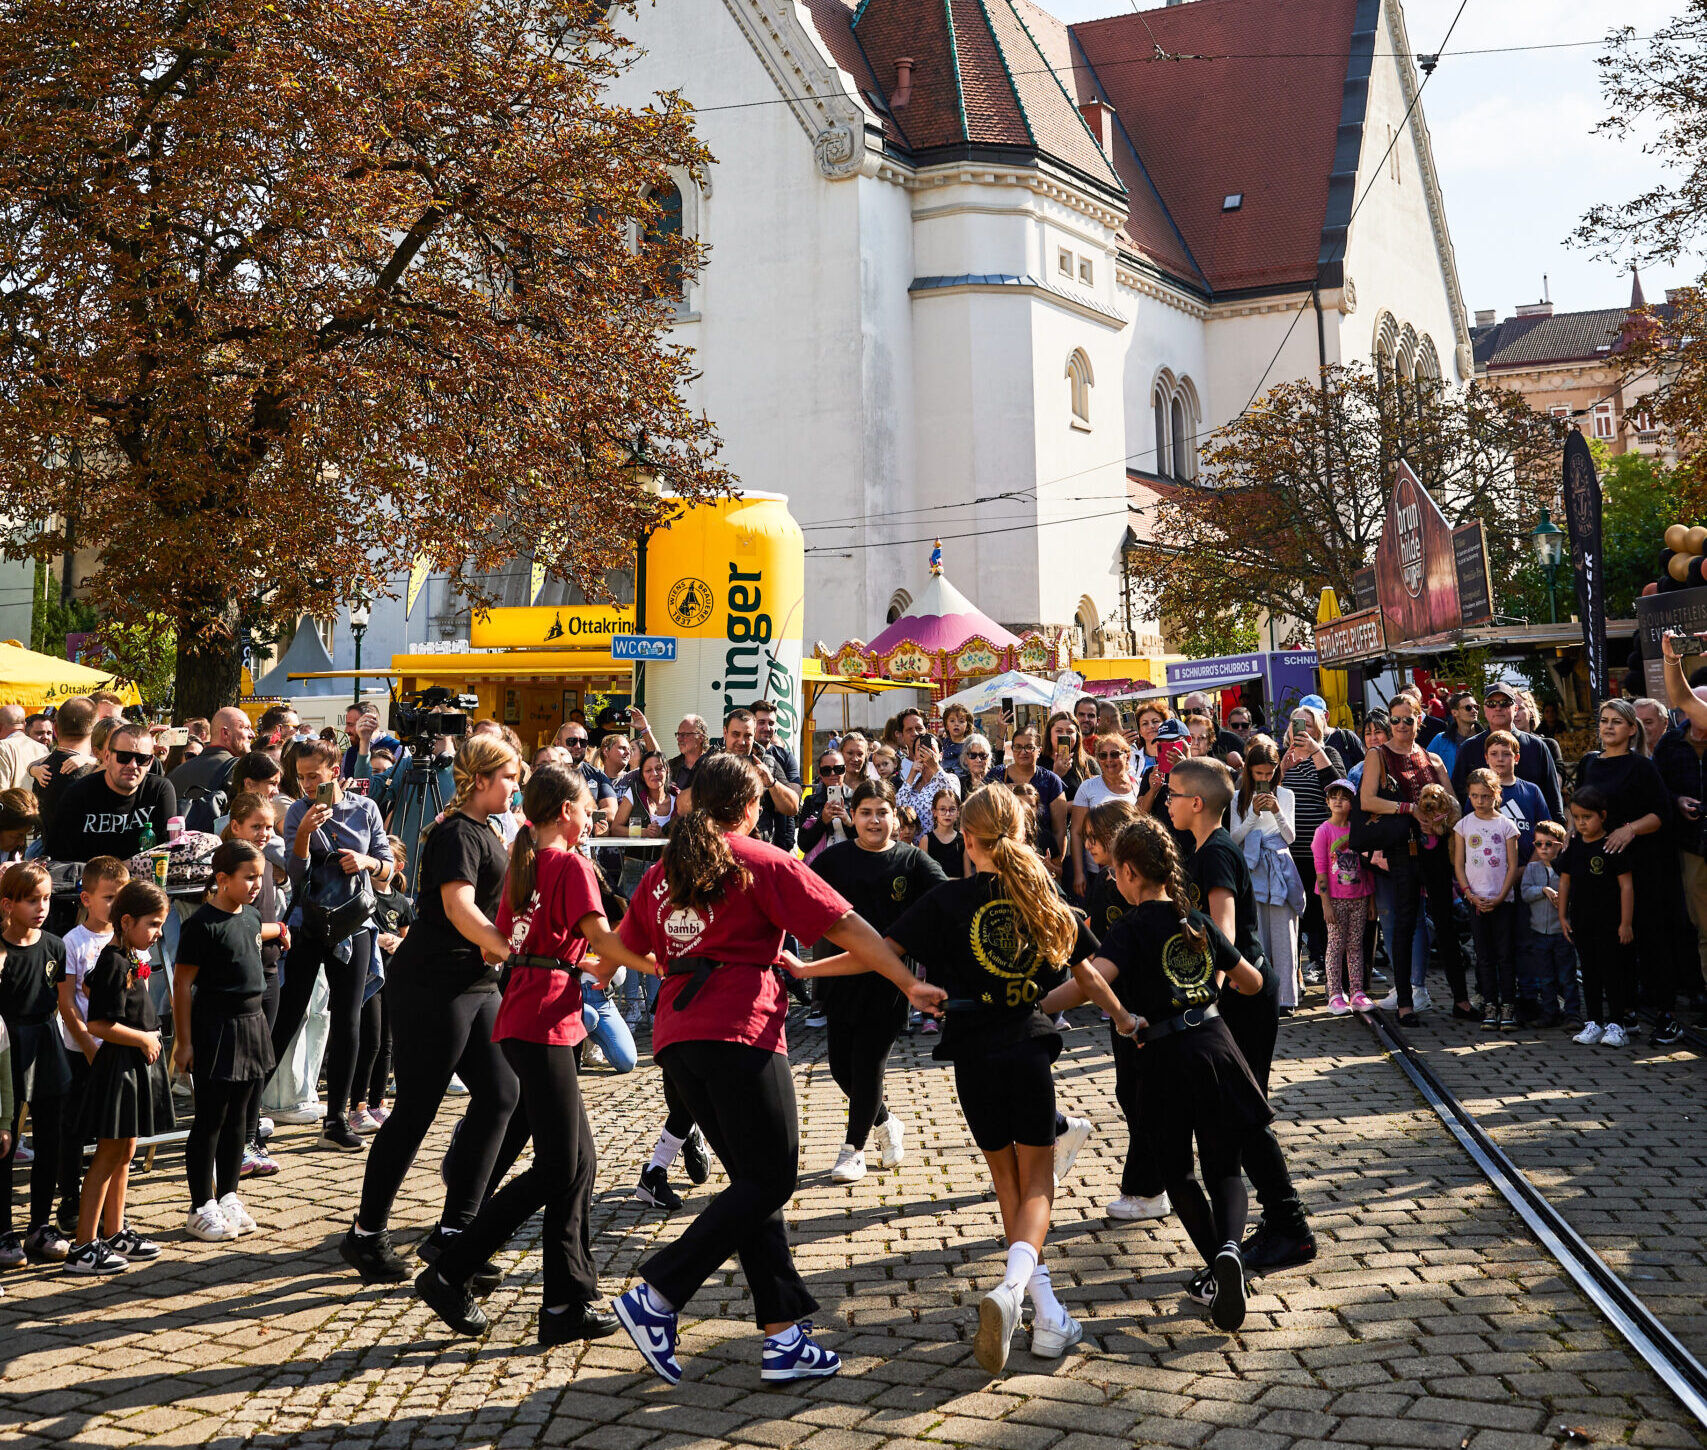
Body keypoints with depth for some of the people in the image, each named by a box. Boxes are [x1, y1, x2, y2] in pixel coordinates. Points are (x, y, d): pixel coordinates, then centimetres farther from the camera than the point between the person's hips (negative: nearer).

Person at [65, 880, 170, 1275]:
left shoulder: (129, 958, 10)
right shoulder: (115, 963, -19)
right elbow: (99, 1025, -24)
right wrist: (144, 1038, -15)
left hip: (134, 1065, 10)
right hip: (117, 1065, -10)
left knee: (125, 1152, 16)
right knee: (109, 1154, -4)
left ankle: (114, 1233, 27)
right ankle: (83, 1248, 3)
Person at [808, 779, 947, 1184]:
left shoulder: (911, 859, -1)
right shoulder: (834, 858, 2)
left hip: (888, 980, -2)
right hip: (842, 976, 3)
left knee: (867, 1065, -2)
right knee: (841, 1065, 8)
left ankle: (854, 1149, 18)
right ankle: (886, 1124, 36)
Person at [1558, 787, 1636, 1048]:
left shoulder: (1613, 846, -11)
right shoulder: (1573, 846, 5)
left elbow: (1626, 885, -10)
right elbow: (1564, 881, 12)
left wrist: (1626, 923, -11)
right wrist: (1562, 916, 10)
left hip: (1610, 924, -5)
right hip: (1581, 924, 5)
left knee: (1613, 973, 1)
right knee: (1589, 974, 11)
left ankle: (1616, 1025, 9)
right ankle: (1593, 1024, 18)